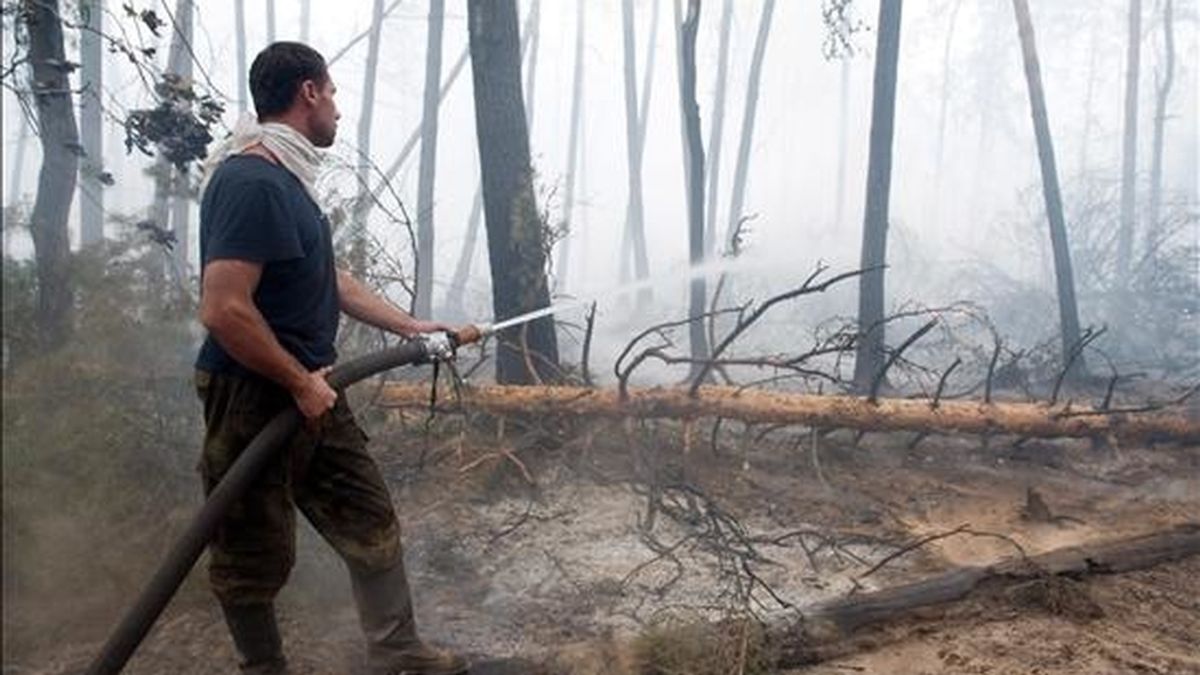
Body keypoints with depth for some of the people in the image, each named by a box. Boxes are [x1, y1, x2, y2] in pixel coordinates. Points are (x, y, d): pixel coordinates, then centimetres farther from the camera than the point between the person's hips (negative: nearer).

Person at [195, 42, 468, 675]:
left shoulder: (285, 181, 11)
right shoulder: (251, 182, -20)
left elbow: (329, 281, 21)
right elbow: (224, 311, -28)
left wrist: (408, 325, 23)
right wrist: (301, 383, -18)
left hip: (309, 393, 10)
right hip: (252, 401, -10)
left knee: (371, 523, 15)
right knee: (255, 557, 8)